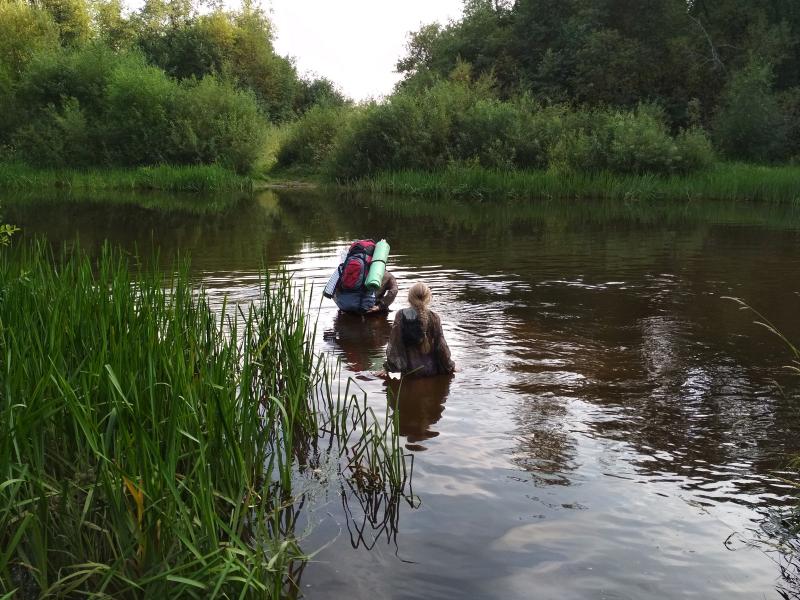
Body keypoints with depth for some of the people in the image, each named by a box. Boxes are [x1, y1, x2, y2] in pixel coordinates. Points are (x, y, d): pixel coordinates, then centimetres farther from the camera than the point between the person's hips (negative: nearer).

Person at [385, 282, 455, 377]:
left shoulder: (401, 316, -4)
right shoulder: (434, 317, -4)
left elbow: (393, 344, -3)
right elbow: (441, 345, -1)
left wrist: (388, 368, 4)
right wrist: (449, 367, 12)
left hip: (409, 371, 0)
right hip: (431, 370, 0)